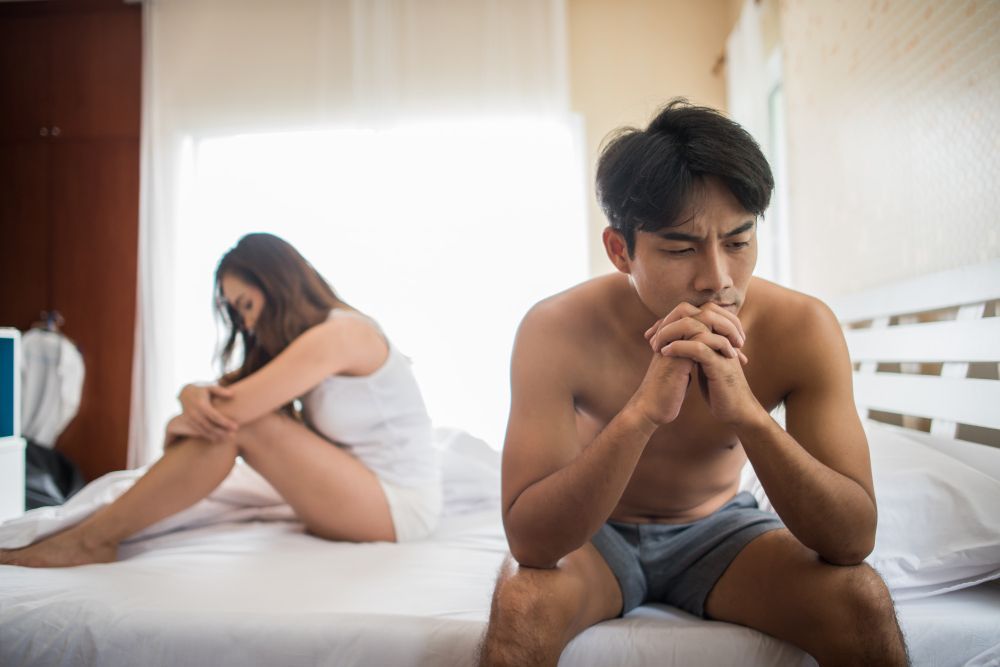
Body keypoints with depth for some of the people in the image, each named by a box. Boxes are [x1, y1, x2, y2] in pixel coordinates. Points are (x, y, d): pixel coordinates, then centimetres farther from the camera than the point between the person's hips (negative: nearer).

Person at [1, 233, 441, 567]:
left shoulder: (338, 333, -18)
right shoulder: (294, 343, 12)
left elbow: (233, 409, -23)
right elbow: (222, 394, 6)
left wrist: (181, 424, -2)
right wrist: (194, 397, -18)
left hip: (401, 507, -9)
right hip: (360, 492, 9)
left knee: (236, 424, -20)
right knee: (218, 417, -3)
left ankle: (92, 540, -10)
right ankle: (94, 532, 0)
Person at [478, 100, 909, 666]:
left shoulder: (802, 330, -21)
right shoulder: (557, 330, -26)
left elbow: (854, 539, -23)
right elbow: (529, 542, -30)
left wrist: (747, 413, -41)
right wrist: (643, 412, -45)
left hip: (720, 530, 2)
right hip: (594, 533, -2)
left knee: (863, 602, -24)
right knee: (522, 606, -33)